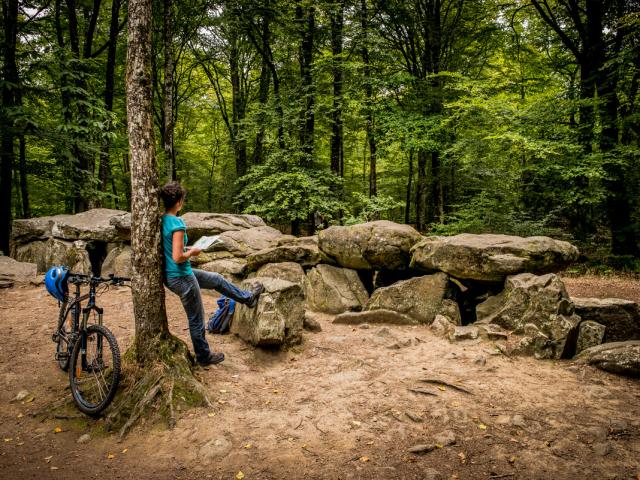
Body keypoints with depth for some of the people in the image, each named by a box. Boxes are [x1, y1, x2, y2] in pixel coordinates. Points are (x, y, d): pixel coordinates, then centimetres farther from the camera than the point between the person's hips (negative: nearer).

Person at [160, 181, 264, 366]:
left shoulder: (161, 220, 0)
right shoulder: (177, 223, -26)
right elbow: (177, 257, -29)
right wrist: (192, 252, -11)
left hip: (170, 275, 9)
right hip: (181, 277, -9)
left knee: (217, 279, 25)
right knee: (197, 320, 10)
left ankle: (247, 297, 42)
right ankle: (204, 356, 29)